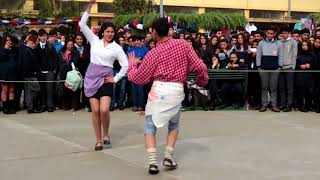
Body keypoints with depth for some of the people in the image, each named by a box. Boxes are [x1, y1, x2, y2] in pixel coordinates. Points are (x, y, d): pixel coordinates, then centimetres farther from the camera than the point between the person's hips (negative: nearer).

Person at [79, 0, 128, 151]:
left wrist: (116, 79, -2)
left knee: (104, 110, -16)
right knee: (95, 111, 0)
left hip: (106, 79, -1)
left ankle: (106, 134, 11)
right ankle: (98, 140, 11)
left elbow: (125, 65, 3)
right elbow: (82, 24, 1)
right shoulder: (94, 40, 6)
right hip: (91, 77, 1)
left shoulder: (116, 47, 2)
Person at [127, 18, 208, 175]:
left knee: (150, 126, 9)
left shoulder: (153, 54, -2)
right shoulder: (184, 45, 3)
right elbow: (200, 67, 1)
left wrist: (132, 64, 24)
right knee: (174, 125, 25)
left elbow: (137, 78, 5)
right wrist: (202, 82, 20)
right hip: (177, 91, 3)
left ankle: (152, 162, -3)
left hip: (158, 90, -2)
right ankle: (168, 157, 16)